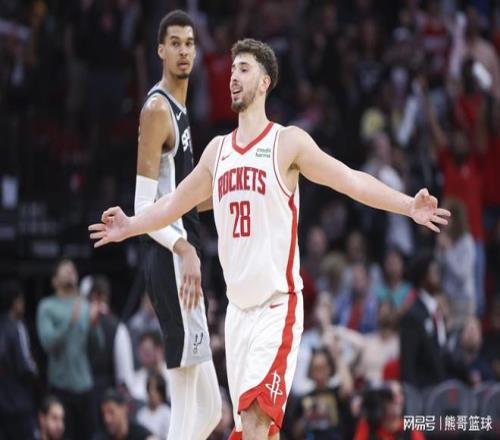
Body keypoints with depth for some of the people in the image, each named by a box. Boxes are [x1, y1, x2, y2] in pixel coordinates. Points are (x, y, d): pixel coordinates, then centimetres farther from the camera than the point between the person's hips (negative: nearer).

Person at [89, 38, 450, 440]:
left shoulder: (288, 142, -5)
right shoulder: (218, 149, 13)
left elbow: (350, 180, -11)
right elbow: (176, 203, 27)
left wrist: (409, 207, -21)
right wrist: (131, 226, 25)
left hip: (278, 305, -6)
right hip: (238, 307, 6)